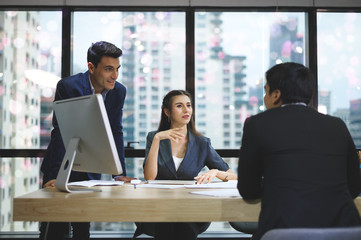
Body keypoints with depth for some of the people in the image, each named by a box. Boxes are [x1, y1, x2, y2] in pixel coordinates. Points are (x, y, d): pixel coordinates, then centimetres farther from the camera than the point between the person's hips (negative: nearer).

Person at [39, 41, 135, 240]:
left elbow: (115, 133, -1)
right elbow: (60, 133, -22)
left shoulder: (118, 92, -4)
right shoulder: (68, 86, -18)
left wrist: (120, 174, -6)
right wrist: (56, 175, -28)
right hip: (61, 167, -4)